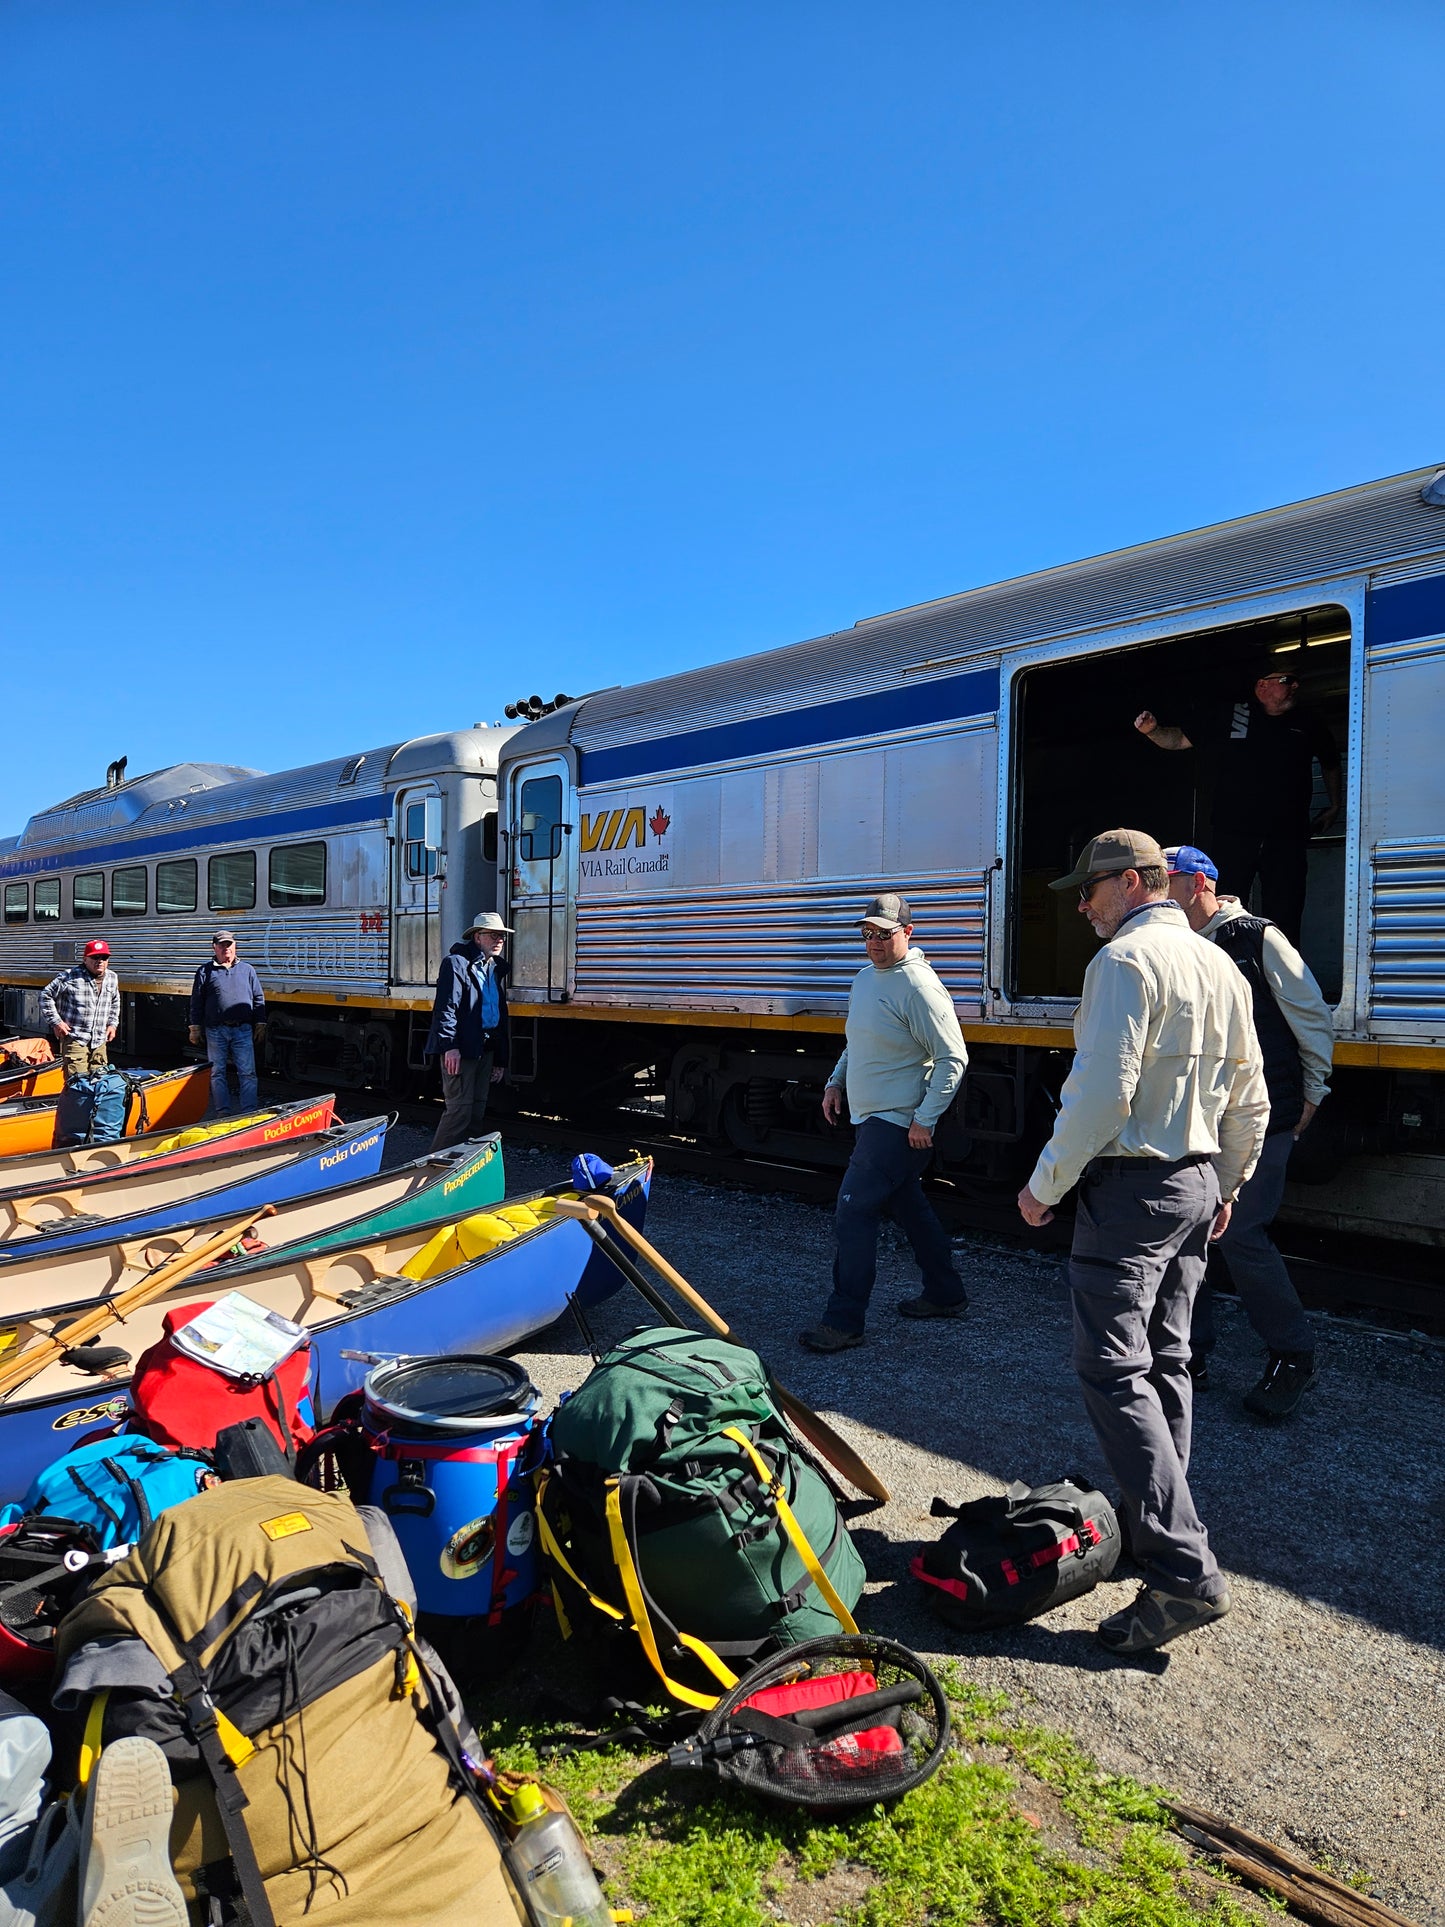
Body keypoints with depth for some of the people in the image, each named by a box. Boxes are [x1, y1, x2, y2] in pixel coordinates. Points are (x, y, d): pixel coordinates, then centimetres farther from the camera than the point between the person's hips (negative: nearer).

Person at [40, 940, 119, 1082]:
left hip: (100, 1042, 6)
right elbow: (46, 995, -4)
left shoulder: (112, 978, 9)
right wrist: (55, 1021, -7)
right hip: (74, 1039, -6)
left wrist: (113, 1024, 17)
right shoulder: (70, 977, -11)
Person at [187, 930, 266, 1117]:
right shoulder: (205, 971, 7)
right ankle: (223, 1111, 12)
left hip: (243, 1030, 0)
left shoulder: (247, 970, 11)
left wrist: (260, 1025, 8)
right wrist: (195, 1028, 5)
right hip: (215, 1031, 0)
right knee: (217, 1073, 4)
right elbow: (196, 1002, 8)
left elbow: (259, 998, 13)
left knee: (247, 1073, -3)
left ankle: (249, 1112, -1)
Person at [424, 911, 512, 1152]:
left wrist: (501, 1059, 18)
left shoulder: (496, 968, 18)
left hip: (486, 1048, 8)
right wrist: (450, 1046, -23)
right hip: (461, 1048, -8)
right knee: (460, 1109, -10)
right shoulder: (456, 962, -7)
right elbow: (445, 1007, -14)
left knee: (477, 1110, 11)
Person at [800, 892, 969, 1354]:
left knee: (853, 1213, -10)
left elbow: (953, 1059, -20)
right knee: (909, 1206, 19)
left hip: (896, 1124, -10)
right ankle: (945, 1294, 35)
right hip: (874, 1119, 10)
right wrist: (837, 1082, 13)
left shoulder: (918, 986, -18)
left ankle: (844, 1321, -2)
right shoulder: (865, 978, 12)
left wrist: (925, 1120, -21)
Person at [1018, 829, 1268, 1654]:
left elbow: (1101, 1093, -22)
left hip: (1131, 1185, -9)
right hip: (1197, 1183, 9)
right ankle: (1155, 1523, 28)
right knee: (1167, 1362, 17)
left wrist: (1046, 1184, -13)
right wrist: (1229, 1184, 25)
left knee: (1115, 1372, -7)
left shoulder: (1125, 959, -15)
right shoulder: (1223, 966, 12)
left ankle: (1185, 1569, -9)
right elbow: (1251, 1099, 15)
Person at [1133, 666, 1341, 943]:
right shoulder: (1228, 717, 2)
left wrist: (1334, 807, 26)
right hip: (1233, 835, -2)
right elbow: (1179, 739, 4)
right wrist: (1153, 730, -15)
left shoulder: (1307, 723, 10)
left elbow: (1331, 763, 27)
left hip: (1286, 838, 2)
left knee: (1284, 919, 1)